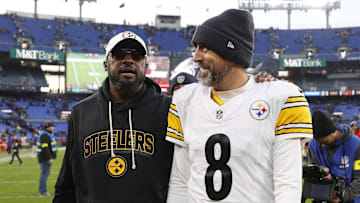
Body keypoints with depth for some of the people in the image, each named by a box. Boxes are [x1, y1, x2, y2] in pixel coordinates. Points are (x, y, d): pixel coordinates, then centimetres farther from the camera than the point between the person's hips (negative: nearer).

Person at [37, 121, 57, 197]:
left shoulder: (47, 134, 19)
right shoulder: (45, 135, -15)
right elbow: (45, 148, -23)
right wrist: (50, 158, -26)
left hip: (47, 158, 11)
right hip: (45, 158, -11)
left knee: (45, 173, 13)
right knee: (44, 174, -9)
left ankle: (42, 191, 18)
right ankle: (42, 191, -7)